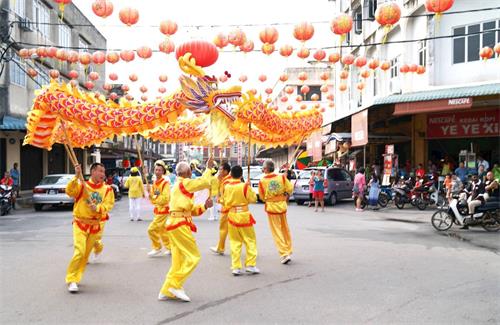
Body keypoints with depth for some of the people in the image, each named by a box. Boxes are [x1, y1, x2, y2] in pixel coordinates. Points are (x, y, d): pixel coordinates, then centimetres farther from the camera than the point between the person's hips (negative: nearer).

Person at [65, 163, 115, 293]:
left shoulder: (107, 189, 0)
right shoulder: (82, 185, -6)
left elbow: (109, 204, -8)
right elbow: (69, 191, -22)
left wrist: (98, 208, -26)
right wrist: (76, 176, -29)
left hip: (95, 226, 4)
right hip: (80, 223, -3)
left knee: (86, 254, 14)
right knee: (79, 252, -16)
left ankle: (76, 277, 31)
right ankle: (72, 280, -4)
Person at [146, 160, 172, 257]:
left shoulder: (165, 183, -15)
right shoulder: (154, 183, 9)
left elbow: (165, 198, -22)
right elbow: (152, 199, 9)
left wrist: (154, 197, -19)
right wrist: (150, 192, -10)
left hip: (163, 210, -9)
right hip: (157, 210, 9)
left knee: (152, 229, -9)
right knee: (162, 230, 16)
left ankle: (156, 248, 5)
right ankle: (170, 248, 28)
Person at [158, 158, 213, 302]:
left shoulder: (178, 185, 20)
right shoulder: (184, 183, -9)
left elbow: (191, 209, 19)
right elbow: (204, 182, -15)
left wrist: (205, 206, 5)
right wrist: (209, 168, 0)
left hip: (175, 224, 10)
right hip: (180, 225, -10)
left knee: (179, 260, 12)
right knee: (193, 257, -6)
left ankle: (166, 291, 13)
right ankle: (175, 285, -6)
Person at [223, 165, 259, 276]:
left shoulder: (226, 186, -1)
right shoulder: (245, 186, -13)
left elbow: (225, 201, 9)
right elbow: (253, 199, -5)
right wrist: (249, 187, 4)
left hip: (231, 216, 4)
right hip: (244, 216, -4)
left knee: (235, 242, 11)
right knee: (250, 240, 9)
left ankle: (236, 267, 8)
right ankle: (250, 265, 8)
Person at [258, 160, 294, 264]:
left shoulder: (262, 181, -11)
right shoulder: (282, 177, -6)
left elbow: (262, 197, -1)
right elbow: (289, 189, 0)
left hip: (271, 207, -3)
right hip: (282, 205, 3)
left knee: (277, 231, 4)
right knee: (285, 229, 18)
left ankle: (284, 254, -3)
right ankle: (288, 251, 25)